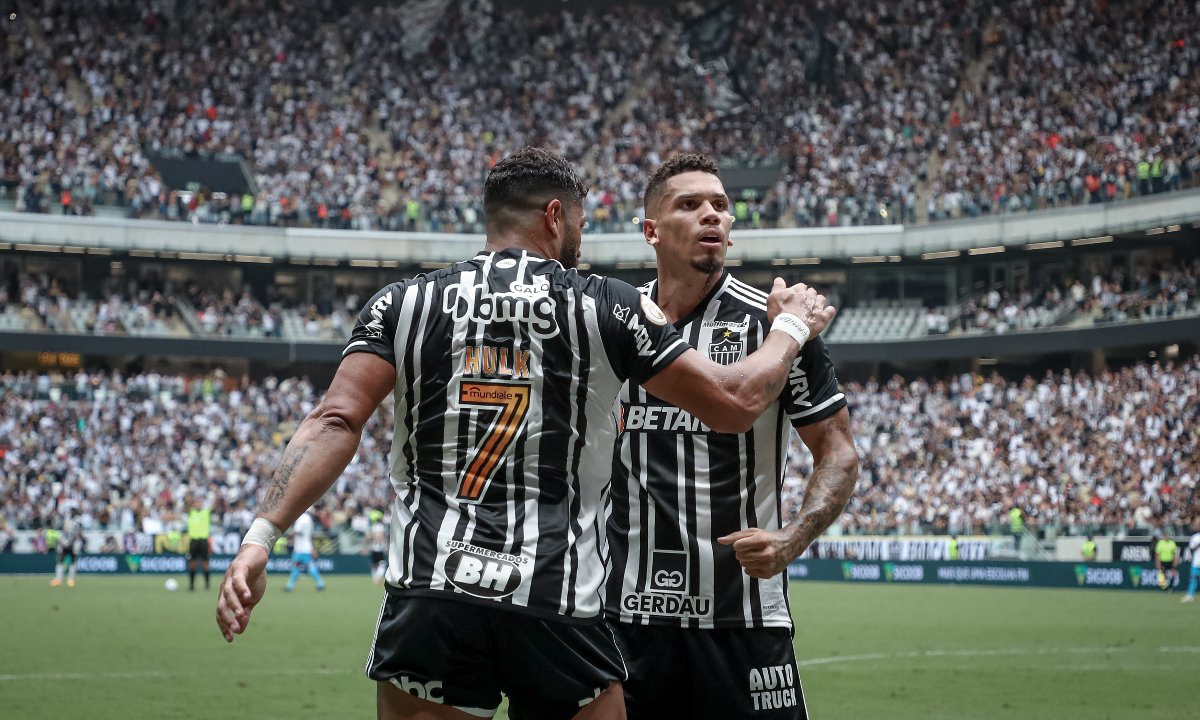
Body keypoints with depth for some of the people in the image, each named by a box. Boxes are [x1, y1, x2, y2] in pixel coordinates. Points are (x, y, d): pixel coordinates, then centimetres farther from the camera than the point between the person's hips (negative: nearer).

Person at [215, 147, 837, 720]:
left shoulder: (403, 304, 8)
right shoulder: (606, 307, 5)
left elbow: (336, 423, -4)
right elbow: (734, 405, 6)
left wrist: (259, 538, -9)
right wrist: (791, 327, 23)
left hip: (430, 594, 1)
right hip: (558, 603, -1)